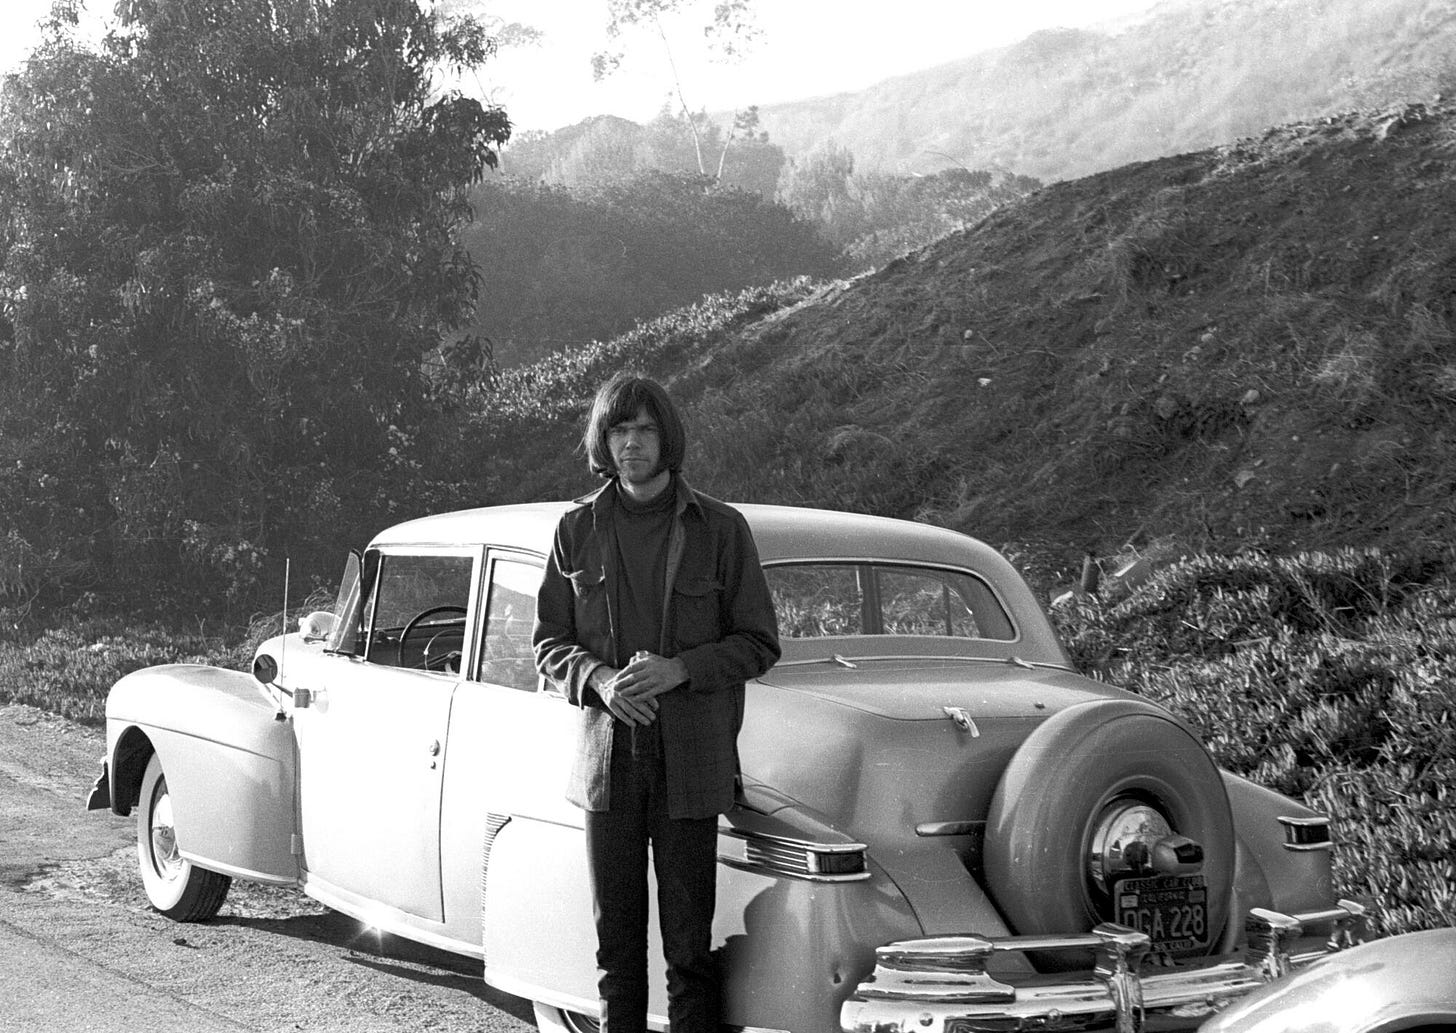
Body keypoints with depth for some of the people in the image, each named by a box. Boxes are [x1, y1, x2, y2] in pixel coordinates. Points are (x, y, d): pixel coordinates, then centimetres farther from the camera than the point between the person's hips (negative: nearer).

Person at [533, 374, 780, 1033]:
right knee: (615, 936, 7)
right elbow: (548, 642, 10)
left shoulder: (720, 528, 0)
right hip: (607, 758, 2)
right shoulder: (578, 529, 6)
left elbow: (759, 644, 1)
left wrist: (680, 669, -14)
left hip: (691, 762, -2)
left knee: (690, 941, -1)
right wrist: (597, 676, -11)